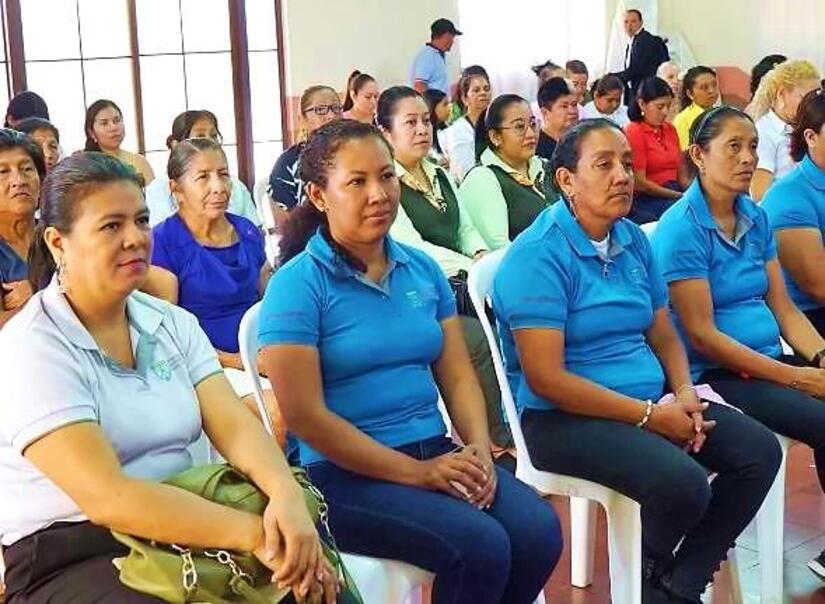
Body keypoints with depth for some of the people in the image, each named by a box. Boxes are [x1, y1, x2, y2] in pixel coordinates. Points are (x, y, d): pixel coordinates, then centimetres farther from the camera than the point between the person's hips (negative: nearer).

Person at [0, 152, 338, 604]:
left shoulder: (173, 324, 8)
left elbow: (232, 424, -4)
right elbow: (107, 496, -23)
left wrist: (286, 492, -26)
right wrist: (254, 533, -30)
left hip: (181, 534, 6)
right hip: (69, 560, -5)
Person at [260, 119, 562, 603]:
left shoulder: (423, 269, 10)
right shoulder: (297, 284, -9)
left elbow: (458, 377, 10)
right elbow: (306, 417, -14)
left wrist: (480, 447, -11)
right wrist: (414, 472, -16)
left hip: (436, 452, 6)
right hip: (347, 473, -6)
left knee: (538, 530, -17)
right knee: (481, 545, -25)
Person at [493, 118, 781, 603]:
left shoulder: (634, 240, 8)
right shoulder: (539, 255, -16)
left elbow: (663, 334, 13)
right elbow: (546, 379, -21)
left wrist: (684, 393, -9)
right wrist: (650, 415, -19)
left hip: (653, 399, 8)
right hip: (564, 417, -8)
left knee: (760, 451, -4)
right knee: (683, 484, -28)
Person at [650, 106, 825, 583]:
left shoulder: (757, 218, 9)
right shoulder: (681, 229, -12)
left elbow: (783, 307, 10)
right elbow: (701, 335, -16)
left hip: (768, 362, 7)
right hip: (713, 374, -7)